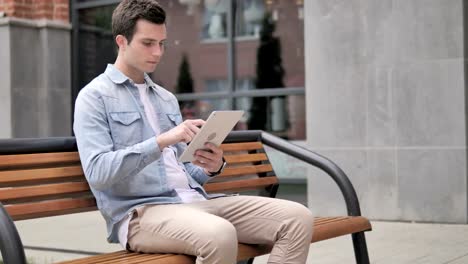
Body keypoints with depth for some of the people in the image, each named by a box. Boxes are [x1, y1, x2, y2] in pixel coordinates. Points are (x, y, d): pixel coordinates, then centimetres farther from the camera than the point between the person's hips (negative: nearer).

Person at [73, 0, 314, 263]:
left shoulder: (167, 99, 23)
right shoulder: (95, 96, 1)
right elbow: (97, 172, -14)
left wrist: (212, 167, -2)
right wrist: (161, 141, -22)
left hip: (194, 200, 7)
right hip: (140, 212, -7)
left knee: (298, 218, -11)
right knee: (219, 235, -39)